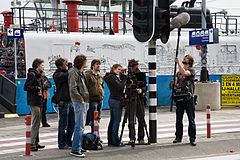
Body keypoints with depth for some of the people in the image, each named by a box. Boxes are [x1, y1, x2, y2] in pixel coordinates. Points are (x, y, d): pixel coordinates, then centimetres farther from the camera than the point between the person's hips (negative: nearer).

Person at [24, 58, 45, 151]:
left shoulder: (38, 75, 19)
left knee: (37, 123, 13)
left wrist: (40, 90, 6)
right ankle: (31, 144, -9)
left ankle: (36, 143, 19)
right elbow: (26, 87, -17)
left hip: (39, 102, 10)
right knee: (35, 123, -10)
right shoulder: (32, 74, -10)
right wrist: (37, 88, -14)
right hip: (34, 102, -10)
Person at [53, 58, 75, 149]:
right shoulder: (58, 75, -11)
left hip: (71, 101, 8)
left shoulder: (66, 72, 14)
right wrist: (69, 64, -11)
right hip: (63, 102, -8)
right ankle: (62, 144, 7)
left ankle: (68, 142, 24)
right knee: (63, 124, -1)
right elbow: (70, 74, -22)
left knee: (72, 124, 12)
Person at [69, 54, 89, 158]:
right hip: (79, 102, -10)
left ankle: (78, 147, 24)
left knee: (81, 126, 15)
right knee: (79, 126, -10)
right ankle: (75, 150, -7)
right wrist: (80, 99, -16)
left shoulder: (80, 72, 17)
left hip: (84, 102, 10)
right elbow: (73, 89, -22)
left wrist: (86, 99, 15)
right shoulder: (74, 72, -13)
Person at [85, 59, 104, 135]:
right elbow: (85, 88, -10)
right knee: (93, 120, -8)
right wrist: (88, 99, -14)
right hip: (92, 100, -7)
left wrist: (102, 95, 16)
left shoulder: (100, 76, 17)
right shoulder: (88, 75, -6)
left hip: (100, 99, 7)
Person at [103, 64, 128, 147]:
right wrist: (125, 77, -11)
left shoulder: (110, 77, 16)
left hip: (111, 100, 10)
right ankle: (116, 141, -4)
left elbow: (120, 84, 16)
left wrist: (123, 77, 7)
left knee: (112, 121, 12)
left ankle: (110, 141, 16)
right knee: (116, 121, -6)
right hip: (116, 100, -10)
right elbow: (120, 86, -19)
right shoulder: (112, 77, -13)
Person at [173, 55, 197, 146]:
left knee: (191, 119, -3)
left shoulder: (191, 70, 0)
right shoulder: (179, 71, 19)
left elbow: (185, 73, -21)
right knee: (178, 119, 9)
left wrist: (178, 62, -22)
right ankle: (178, 137, 17)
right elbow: (176, 83, 24)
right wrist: (174, 85, 1)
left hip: (188, 98, -6)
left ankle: (192, 138, 1)